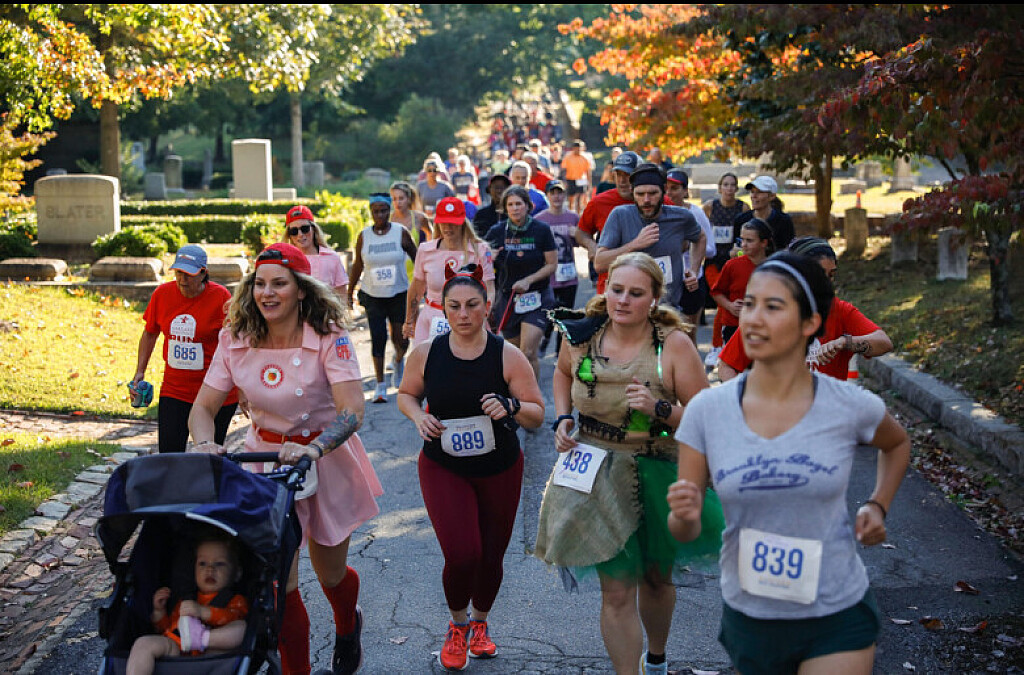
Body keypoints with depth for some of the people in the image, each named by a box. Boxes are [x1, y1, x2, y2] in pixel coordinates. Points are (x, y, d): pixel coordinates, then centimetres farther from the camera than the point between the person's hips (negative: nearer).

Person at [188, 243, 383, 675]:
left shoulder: (329, 338, -18)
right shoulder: (236, 340, -7)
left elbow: (353, 409, -27)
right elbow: (203, 406, -6)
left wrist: (315, 448, -44)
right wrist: (205, 443, -27)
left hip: (327, 455, -2)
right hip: (267, 456, 2)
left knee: (330, 571, 16)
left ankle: (347, 628, 52)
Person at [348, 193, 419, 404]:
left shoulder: (401, 233, -3)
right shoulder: (363, 236, 0)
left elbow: (417, 259, 7)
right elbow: (357, 266, 10)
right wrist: (349, 293, 14)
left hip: (399, 294, 0)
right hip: (373, 295, 0)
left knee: (401, 340, -1)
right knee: (378, 339, -4)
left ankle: (398, 361, 35)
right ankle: (380, 384, 5)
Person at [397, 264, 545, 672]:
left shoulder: (507, 356, -12)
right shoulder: (426, 353, -8)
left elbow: (538, 415, -8)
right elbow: (406, 394, 10)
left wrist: (510, 406, -29)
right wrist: (419, 416, -11)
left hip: (499, 470, 1)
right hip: (443, 469, -1)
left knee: (491, 556, 12)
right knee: (462, 555, -15)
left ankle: (480, 622, 44)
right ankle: (457, 626, 18)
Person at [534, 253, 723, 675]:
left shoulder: (674, 345, -16)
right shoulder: (582, 335, -7)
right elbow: (563, 372, 17)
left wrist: (659, 408, -30)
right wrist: (562, 419, 2)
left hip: (658, 477, 0)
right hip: (597, 476, 0)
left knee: (656, 578, 22)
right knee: (616, 590, -3)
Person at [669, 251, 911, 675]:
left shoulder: (851, 407, -11)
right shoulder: (707, 410, -10)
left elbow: (897, 444, 14)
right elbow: (684, 532, -5)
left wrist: (877, 506, 0)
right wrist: (686, 515, -26)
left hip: (837, 620, -1)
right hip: (748, 620, 2)